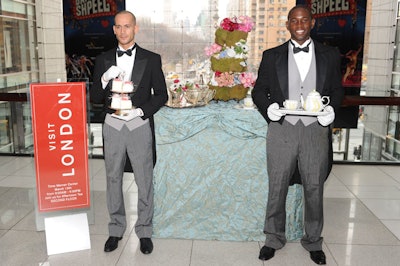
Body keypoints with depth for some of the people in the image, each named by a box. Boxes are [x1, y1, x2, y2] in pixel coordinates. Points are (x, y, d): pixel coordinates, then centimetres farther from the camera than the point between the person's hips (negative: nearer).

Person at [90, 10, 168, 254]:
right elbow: (95, 98, 5)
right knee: (113, 179, 12)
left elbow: (161, 95, 1)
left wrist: (140, 111, -13)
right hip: (113, 125, 3)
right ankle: (116, 229, 27)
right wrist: (104, 79, -14)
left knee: (144, 181, 4)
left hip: (139, 126, -2)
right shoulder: (103, 60, 7)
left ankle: (144, 231, 20)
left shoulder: (151, 59, 1)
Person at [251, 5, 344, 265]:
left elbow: (337, 89, 12)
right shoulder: (272, 56, 5)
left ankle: (313, 241, 30)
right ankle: (274, 239, 28)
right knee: (277, 188, 9)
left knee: (314, 189, 11)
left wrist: (332, 109, -9)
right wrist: (268, 107, -13)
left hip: (316, 130, 1)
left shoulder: (329, 55, 7)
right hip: (282, 129, 0)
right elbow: (259, 90, 7)